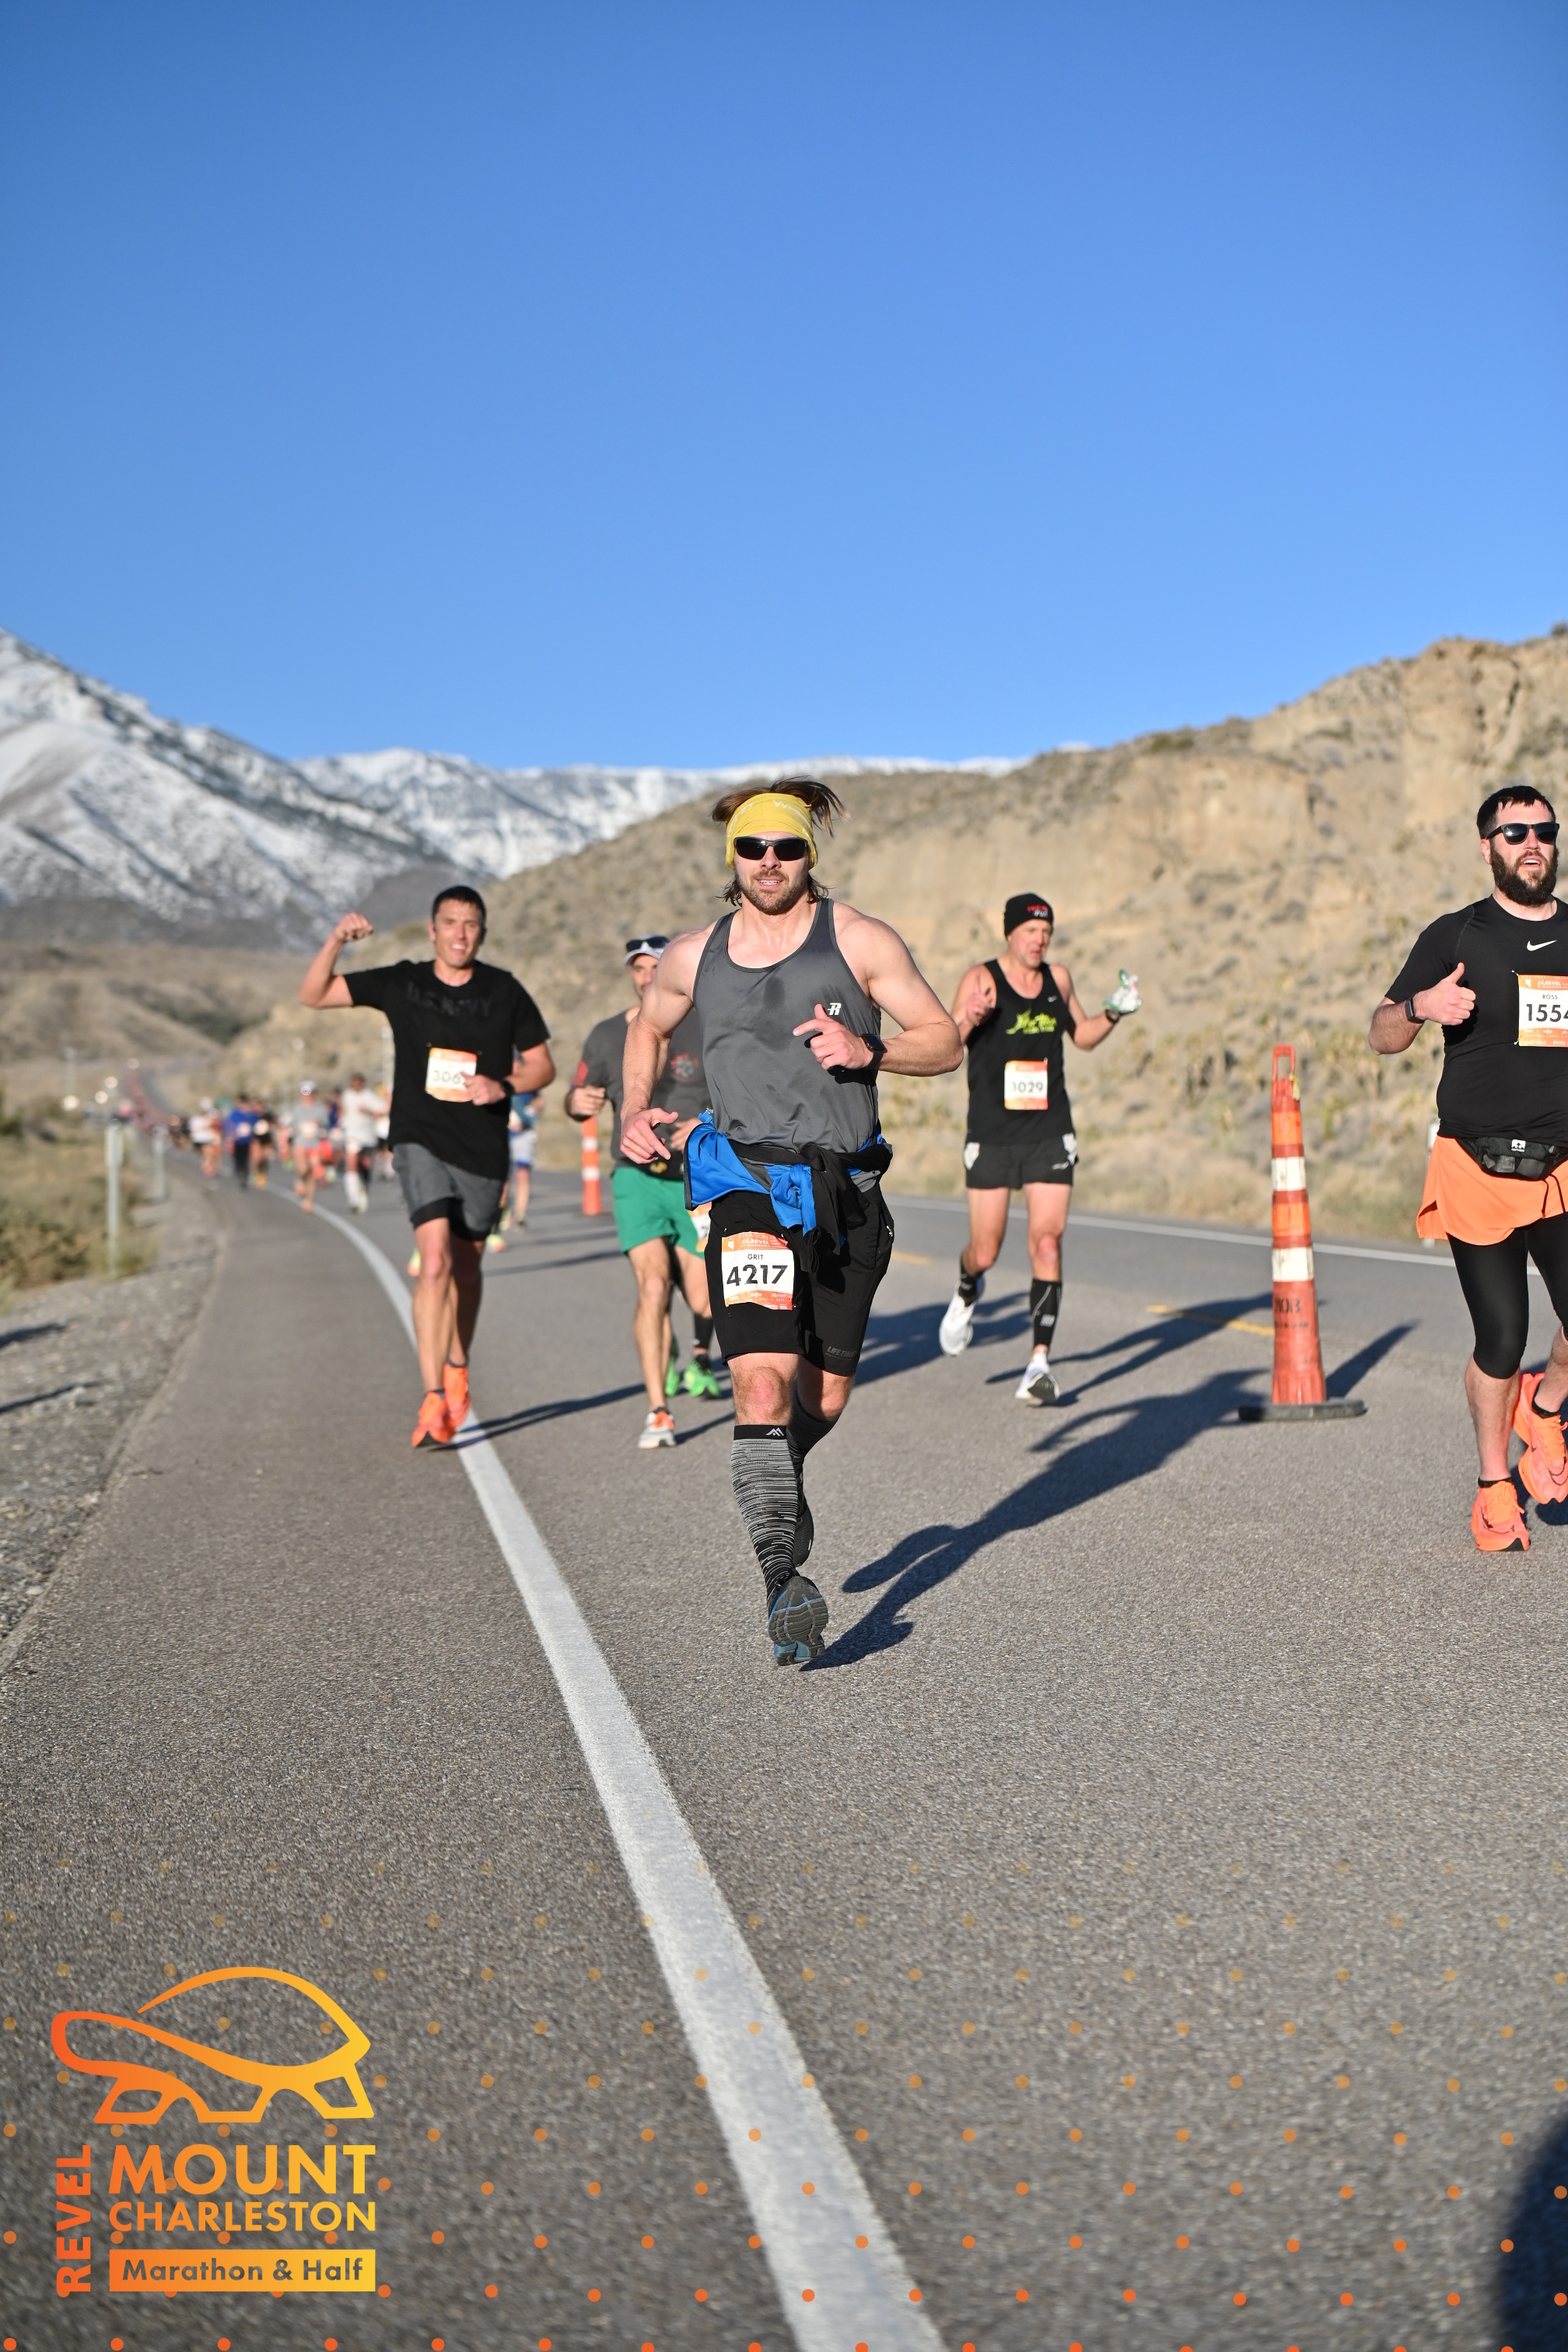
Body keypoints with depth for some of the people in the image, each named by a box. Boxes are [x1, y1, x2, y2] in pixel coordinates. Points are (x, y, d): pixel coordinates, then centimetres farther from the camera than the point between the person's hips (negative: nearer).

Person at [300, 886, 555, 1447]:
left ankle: (457, 1369, 41)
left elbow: (542, 1065, 6)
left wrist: (504, 1086, -14)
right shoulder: (402, 983, 0)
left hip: (484, 1151, 2)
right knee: (435, 1262, -19)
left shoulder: (505, 991, 1)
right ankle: (433, 1402, -16)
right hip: (420, 1142, -2)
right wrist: (335, 941, -13)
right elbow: (313, 996, 3)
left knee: (466, 1267, 16)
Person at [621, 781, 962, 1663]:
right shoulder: (693, 957, 9)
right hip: (749, 1185, 0)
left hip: (847, 1192, 1)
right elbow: (648, 1028, 29)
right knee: (762, 1381, -21)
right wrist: (636, 1113, 13)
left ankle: (777, 1486, 45)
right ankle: (784, 1579, -19)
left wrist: (868, 1051, -18)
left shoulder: (859, 940, 2)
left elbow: (947, 1043, 1)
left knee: (825, 1398, 12)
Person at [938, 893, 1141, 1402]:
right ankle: (967, 1293, 41)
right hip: (991, 1136, -2)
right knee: (985, 1251, 4)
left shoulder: (1058, 977, 7)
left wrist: (1113, 1014, 4)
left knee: (1047, 1242, -10)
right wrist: (969, 1019, -31)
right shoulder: (981, 978, -6)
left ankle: (1040, 1363, -8)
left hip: (1049, 1135, 2)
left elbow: (1083, 1037, 23)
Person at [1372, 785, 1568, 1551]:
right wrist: (1419, 1005, -18)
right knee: (1500, 1340, 2)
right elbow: (1381, 1038, 2)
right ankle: (1494, 1487, 23)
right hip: (1477, 1172, -2)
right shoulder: (1454, 938, 3)